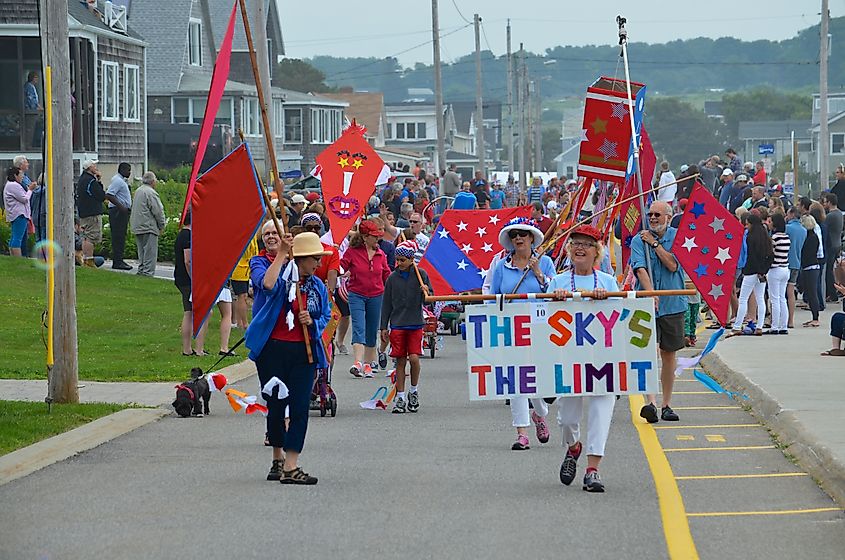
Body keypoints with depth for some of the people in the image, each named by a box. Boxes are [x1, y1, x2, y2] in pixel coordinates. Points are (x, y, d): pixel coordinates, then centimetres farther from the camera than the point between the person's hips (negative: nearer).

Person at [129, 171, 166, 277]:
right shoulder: (151, 193, -15)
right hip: (149, 227, -9)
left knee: (142, 251, 16)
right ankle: (148, 272, -9)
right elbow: (158, 211, -16)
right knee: (150, 252, -6)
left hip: (137, 227, 9)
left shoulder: (138, 191, 13)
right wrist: (161, 226, -3)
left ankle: (141, 270, 18)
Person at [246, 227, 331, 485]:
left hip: (303, 352, 3)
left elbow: (326, 316, 16)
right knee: (276, 405, 5)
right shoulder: (281, 277, -4)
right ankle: (278, 459, 23)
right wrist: (281, 255, -26)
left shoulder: (317, 286, 9)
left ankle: (290, 466, -5)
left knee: (299, 408, -5)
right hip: (272, 349, -3)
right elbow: (267, 284, -27)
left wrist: (313, 323, -6)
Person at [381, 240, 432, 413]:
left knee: (414, 358, -12)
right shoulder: (392, 278, 4)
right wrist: (384, 327, 8)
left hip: (415, 324, -2)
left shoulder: (420, 274, 0)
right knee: (400, 361, 3)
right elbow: (387, 304, 10)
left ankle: (414, 391, 10)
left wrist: (426, 293, -22)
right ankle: (400, 398, 9)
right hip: (397, 324, 2)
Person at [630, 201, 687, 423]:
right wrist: (651, 293, -28)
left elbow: (672, 265, -11)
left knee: (669, 354, 10)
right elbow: (640, 269, -14)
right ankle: (651, 401, -27)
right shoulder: (639, 239, -1)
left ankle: (667, 404, 19)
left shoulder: (677, 237, 3)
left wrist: (654, 243, -11)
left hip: (672, 304, 2)